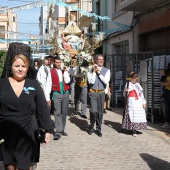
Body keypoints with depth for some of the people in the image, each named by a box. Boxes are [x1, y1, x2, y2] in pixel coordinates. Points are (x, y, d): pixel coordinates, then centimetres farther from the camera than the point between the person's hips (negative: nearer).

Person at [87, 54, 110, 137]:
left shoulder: (106, 71, 4)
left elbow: (106, 81, -9)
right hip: (93, 93, -2)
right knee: (93, 111, -12)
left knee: (100, 112, 7)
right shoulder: (91, 70, -1)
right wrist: (94, 72, -15)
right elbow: (91, 82, -13)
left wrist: (99, 73, -11)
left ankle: (98, 129, 21)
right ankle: (91, 127, 13)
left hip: (101, 93, 2)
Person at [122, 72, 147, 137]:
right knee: (132, 116, -10)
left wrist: (144, 102, 8)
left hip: (139, 103, 4)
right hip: (131, 103, -4)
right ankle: (134, 131, -6)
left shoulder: (138, 85, 12)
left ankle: (135, 129, 11)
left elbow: (141, 94, 13)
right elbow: (125, 94, 8)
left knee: (138, 116, 0)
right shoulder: (128, 84, 3)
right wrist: (126, 91, -15)